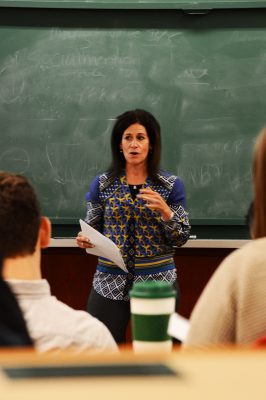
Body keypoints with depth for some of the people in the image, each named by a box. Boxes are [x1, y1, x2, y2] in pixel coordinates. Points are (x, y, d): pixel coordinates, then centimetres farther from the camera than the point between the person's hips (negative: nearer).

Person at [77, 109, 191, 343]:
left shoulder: (171, 185, 1)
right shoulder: (102, 184, 4)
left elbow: (181, 238, 0)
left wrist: (165, 211, -17)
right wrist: (85, 240, -11)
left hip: (157, 281, 0)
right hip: (110, 283, 1)